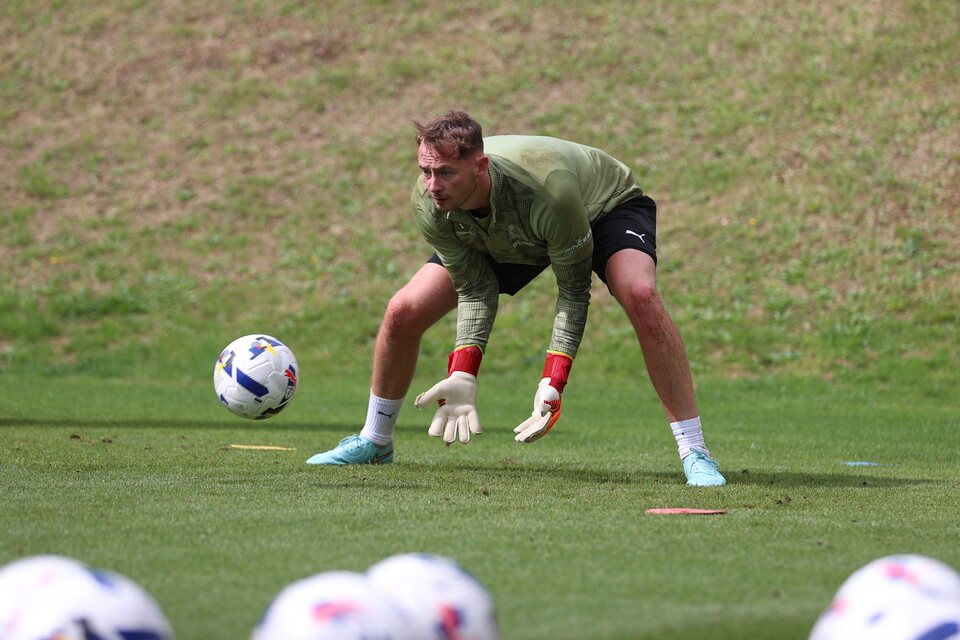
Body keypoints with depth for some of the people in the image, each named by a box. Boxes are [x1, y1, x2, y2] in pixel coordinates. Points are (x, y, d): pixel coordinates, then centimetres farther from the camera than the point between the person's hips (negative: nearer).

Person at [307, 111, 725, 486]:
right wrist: (462, 375, -31)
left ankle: (694, 452, -29)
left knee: (639, 294, -37)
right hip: (507, 239, 5)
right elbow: (476, 291, -17)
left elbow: (574, 292, -30)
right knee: (403, 312, -7)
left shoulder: (546, 189, -44)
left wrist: (553, 384, -39)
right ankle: (375, 440, 19)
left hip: (605, 207, -4)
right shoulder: (428, 206, -29)